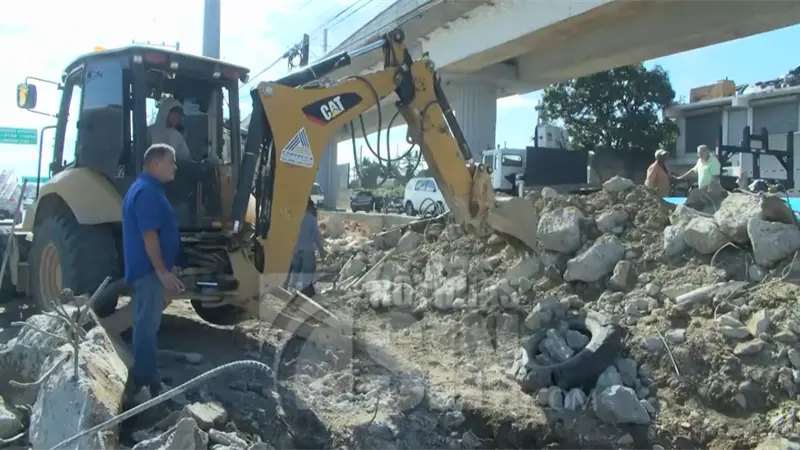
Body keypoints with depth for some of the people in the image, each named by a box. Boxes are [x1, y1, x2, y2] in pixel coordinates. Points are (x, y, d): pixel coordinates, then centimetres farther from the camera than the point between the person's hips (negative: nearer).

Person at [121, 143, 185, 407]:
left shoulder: (146, 189, 16)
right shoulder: (147, 192, -18)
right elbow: (149, 236, -23)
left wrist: (163, 270, 24)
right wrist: (163, 272, -22)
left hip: (149, 269, 11)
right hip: (149, 269, -11)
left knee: (146, 324, 16)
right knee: (147, 326, -5)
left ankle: (145, 379, 25)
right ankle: (143, 383, 2)